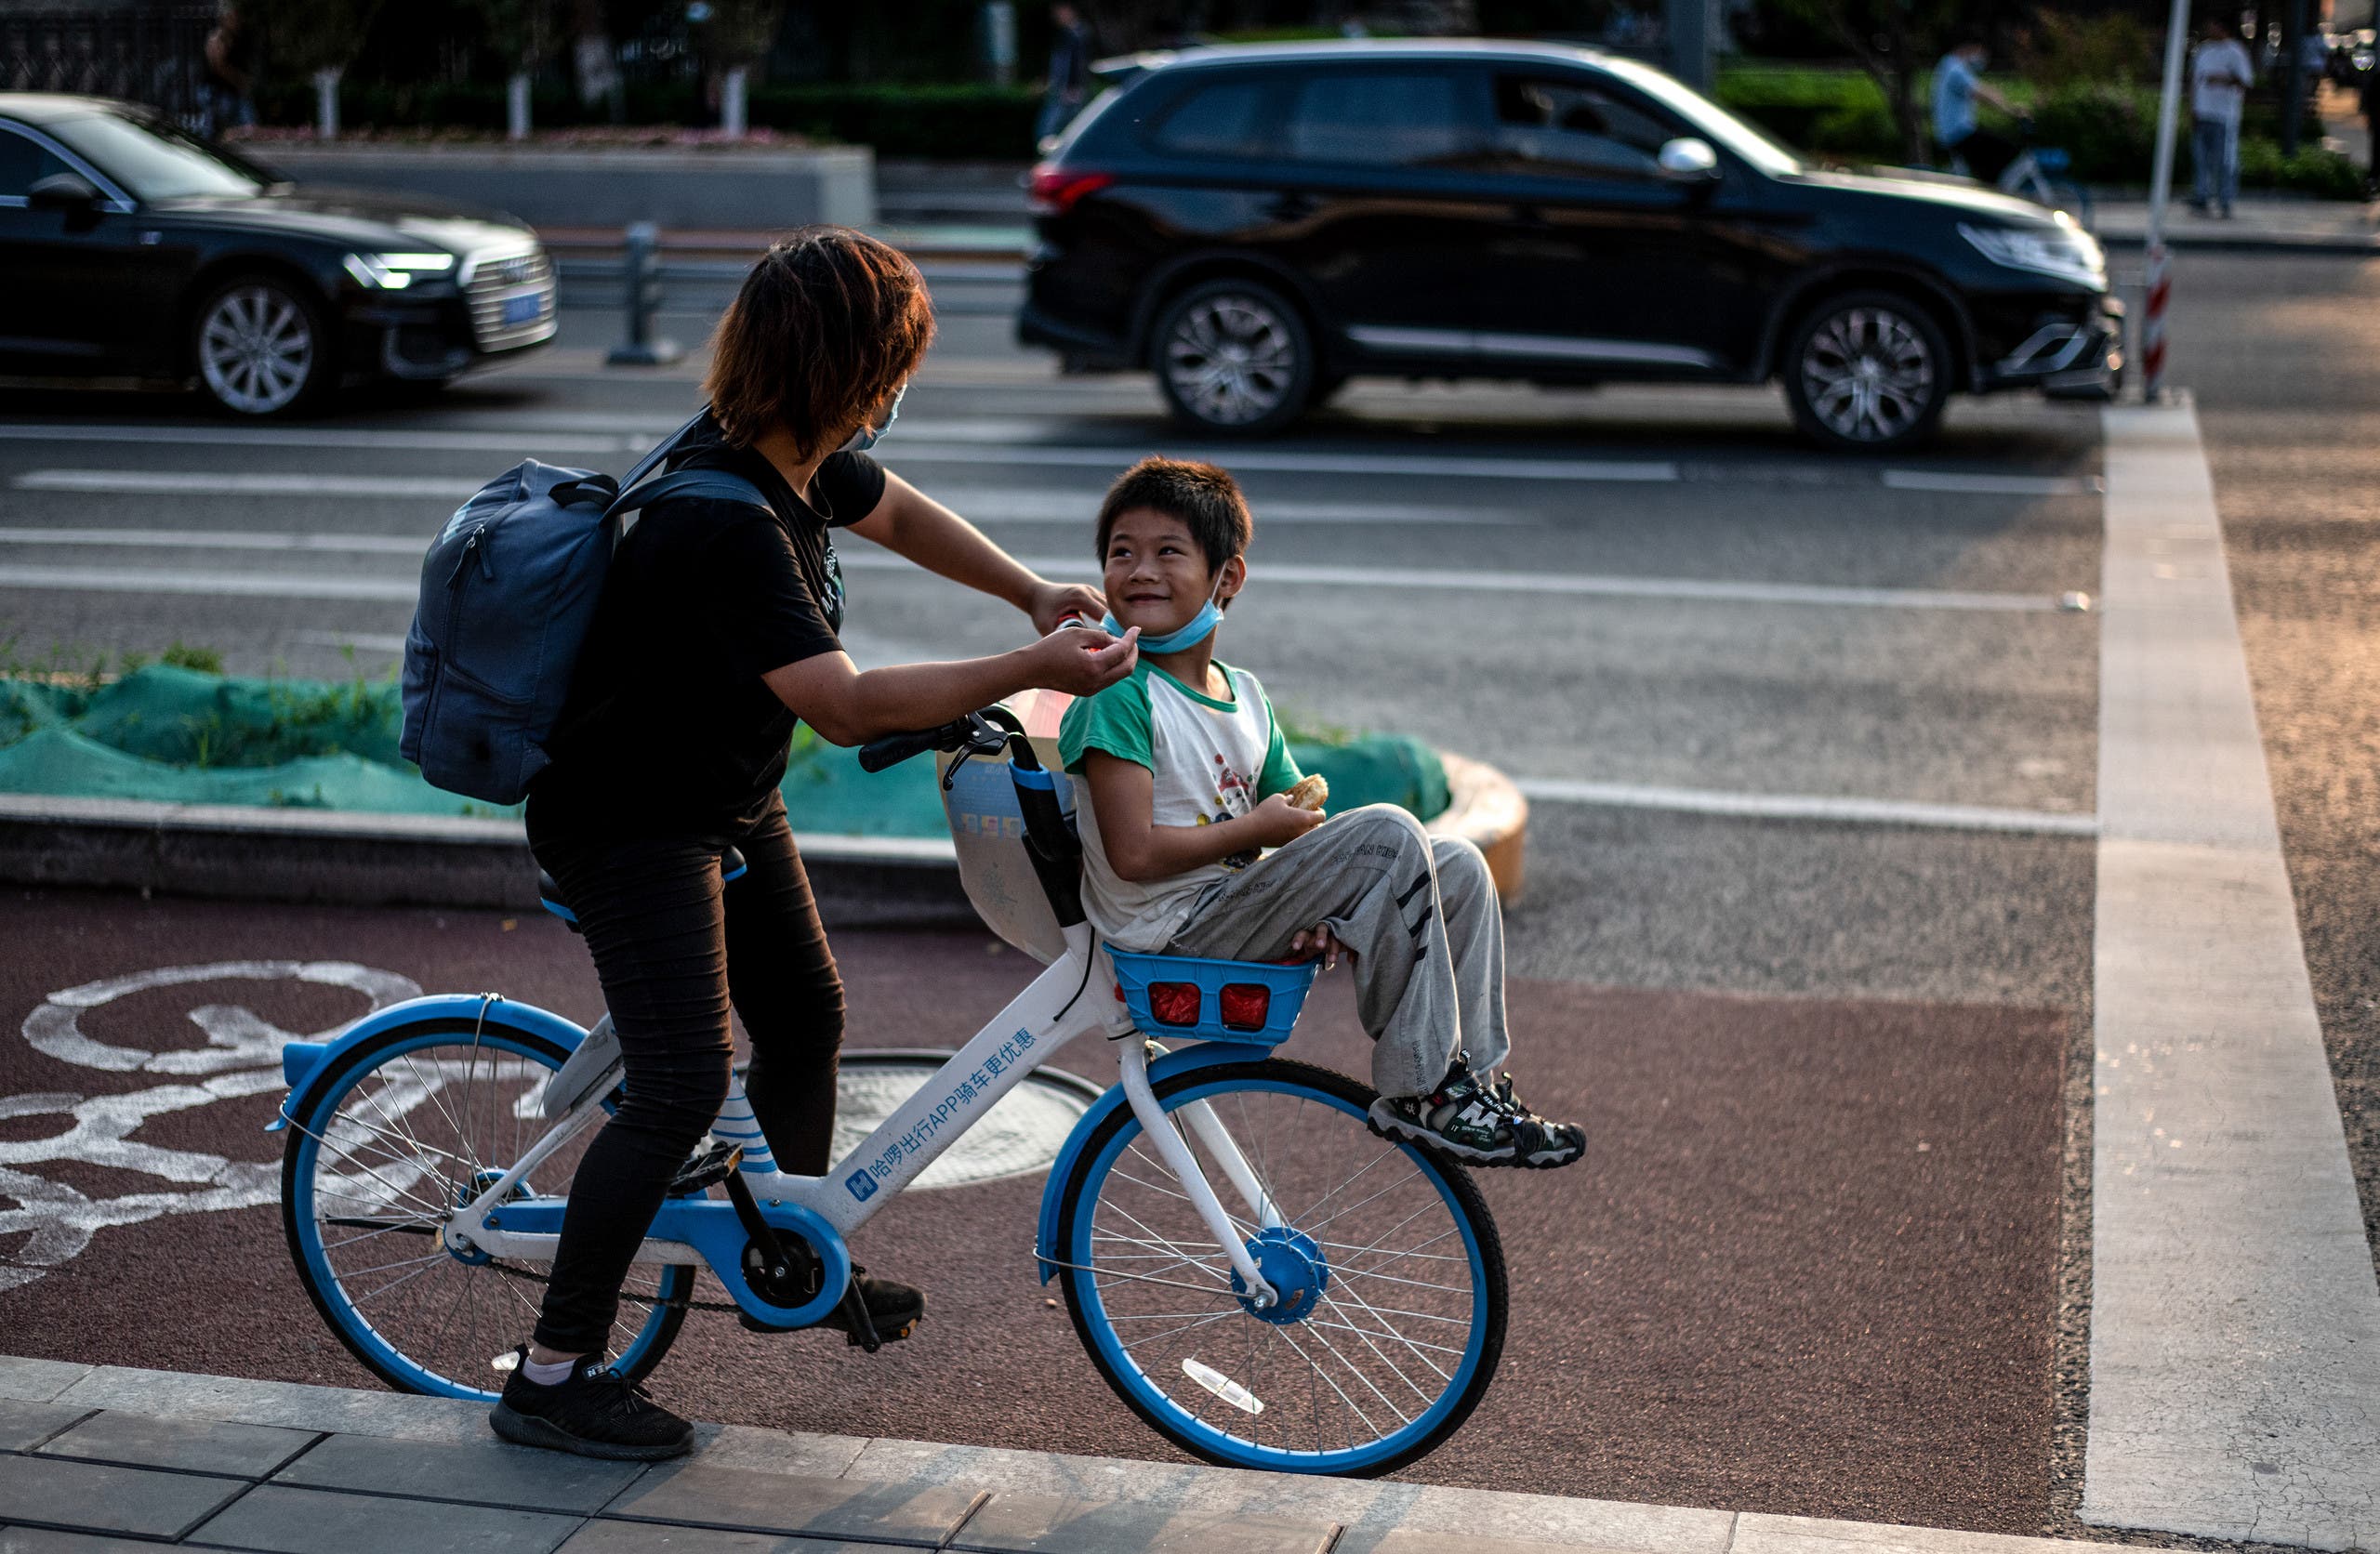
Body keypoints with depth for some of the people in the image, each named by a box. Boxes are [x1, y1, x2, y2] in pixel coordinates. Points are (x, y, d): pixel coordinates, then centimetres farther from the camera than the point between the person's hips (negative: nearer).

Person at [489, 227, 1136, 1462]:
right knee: (682, 1085, -14)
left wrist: (1035, 593, 6)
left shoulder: (804, 464, -4)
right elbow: (846, 706, -37)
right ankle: (551, 1378, -3)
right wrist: (1026, 672, -33)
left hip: (730, 800, 10)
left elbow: (898, 514, 18)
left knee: (805, 1019, 20)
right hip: (627, 820, -10)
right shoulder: (724, 522, -33)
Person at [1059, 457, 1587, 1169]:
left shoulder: (1245, 694, 11)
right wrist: (1257, 828, -12)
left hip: (1242, 907, 8)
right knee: (1387, 833, -22)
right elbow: (1134, 854, -20)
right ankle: (1416, 1092, -18)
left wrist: (1327, 911, -10)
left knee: (1457, 865, 2)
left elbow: (1297, 814, 11)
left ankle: (1467, 1076, 5)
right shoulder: (1119, 694, -14)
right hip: (1178, 930, -8)